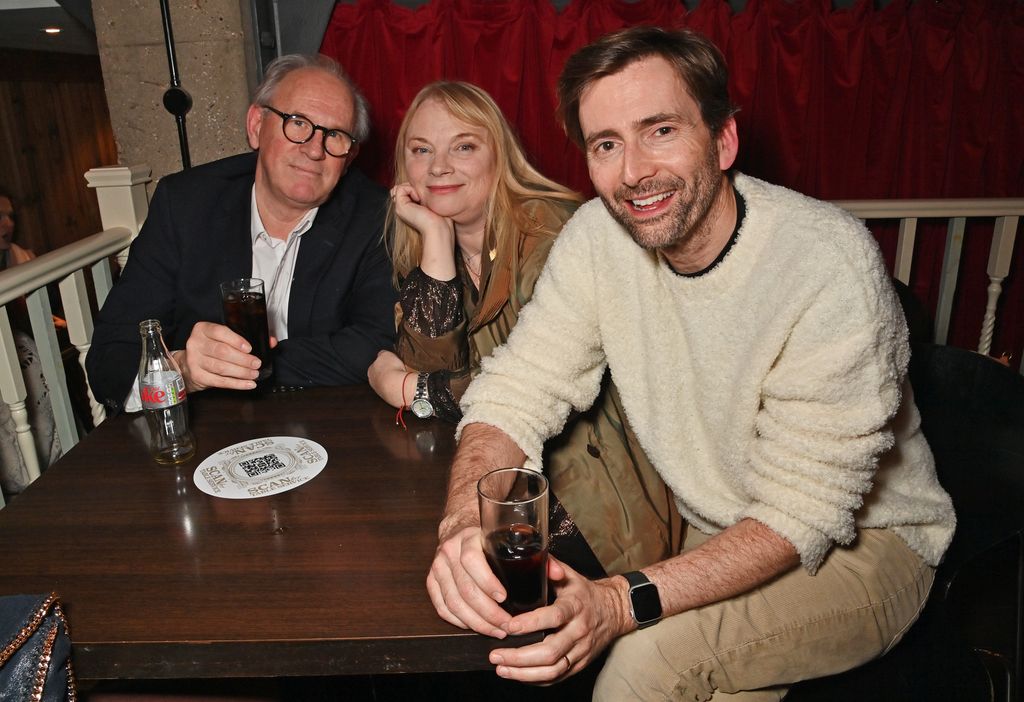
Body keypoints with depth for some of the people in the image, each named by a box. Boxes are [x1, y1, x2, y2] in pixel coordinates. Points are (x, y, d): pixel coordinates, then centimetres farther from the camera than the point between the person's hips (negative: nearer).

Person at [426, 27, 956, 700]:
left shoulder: (829, 264, -27)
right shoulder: (598, 235, -12)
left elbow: (800, 511, -26)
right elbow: (517, 391, -13)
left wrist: (625, 603, -39)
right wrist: (465, 521, -33)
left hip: (861, 542, -4)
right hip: (713, 533, 4)